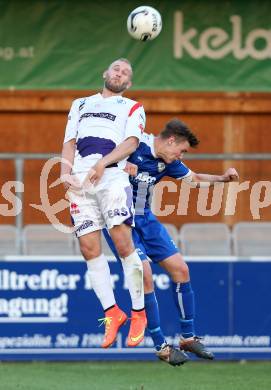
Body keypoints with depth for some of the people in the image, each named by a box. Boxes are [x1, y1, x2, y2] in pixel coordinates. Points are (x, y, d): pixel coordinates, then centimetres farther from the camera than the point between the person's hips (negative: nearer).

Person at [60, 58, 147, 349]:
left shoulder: (132, 108, 18)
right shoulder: (81, 105, 29)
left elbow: (131, 142, 1)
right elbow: (69, 142, 20)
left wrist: (103, 162, -16)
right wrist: (66, 171, 0)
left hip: (112, 175, -3)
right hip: (80, 181, 4)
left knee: (122, 242, -17)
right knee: (89, 249, -6)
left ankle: (138, 313, -10)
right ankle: (112, 313, 1)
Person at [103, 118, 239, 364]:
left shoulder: (168, 162, 5)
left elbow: (193, 179, 20)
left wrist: (222, 178, 6)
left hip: (145, 219, 8)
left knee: (180, 269, 4)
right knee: (144, 275, -18)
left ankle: (188, 337, 17)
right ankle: (161, 347, -8)